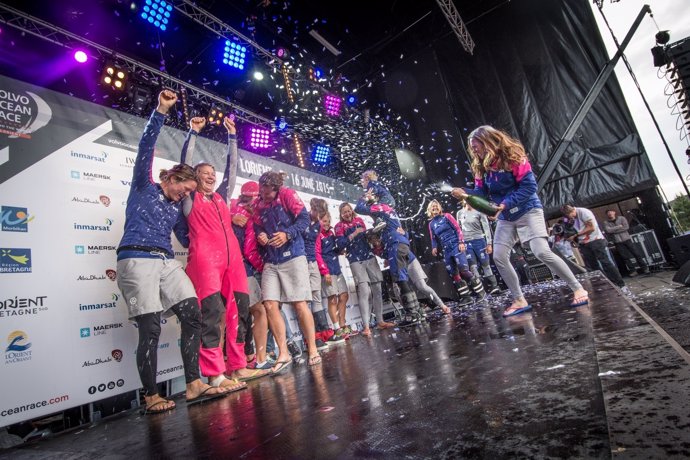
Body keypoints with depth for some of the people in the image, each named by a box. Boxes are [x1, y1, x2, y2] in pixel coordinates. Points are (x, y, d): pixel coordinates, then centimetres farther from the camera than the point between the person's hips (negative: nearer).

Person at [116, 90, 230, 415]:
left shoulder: (176, 208, 23)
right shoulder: (143, 187, 8)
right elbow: (146, 148, -1)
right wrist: (161, 112, -8)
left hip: (167, 262, 6)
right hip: (137, 260, -6)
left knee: (193, 316, -5)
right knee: (150, 329, -7)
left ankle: (193, 385, 2)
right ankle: (151, 397, 7)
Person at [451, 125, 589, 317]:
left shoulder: (512, 157, -16)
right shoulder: (481, 166, 4)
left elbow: (529, 186, -20)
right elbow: (482, 192, 1)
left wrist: (505, 204, -28)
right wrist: (465, 193, -19)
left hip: (528, 211, -6)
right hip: (505, 218, 7)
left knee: (542, 252, -18)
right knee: (499, 257, -3)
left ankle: (578, 289, 3)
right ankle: (519, 301, 9)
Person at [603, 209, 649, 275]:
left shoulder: (621, 218, 5)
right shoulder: (606, 223, 5)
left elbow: (626, 227, -8)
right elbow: (608, 230, -12)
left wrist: (614, 230, -10)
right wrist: (619, 227, -8)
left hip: (627, 239, 0)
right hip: (618, 242, 0)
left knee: (637, 253, 0)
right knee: (626, 256, -4)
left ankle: (644, 268, 9)